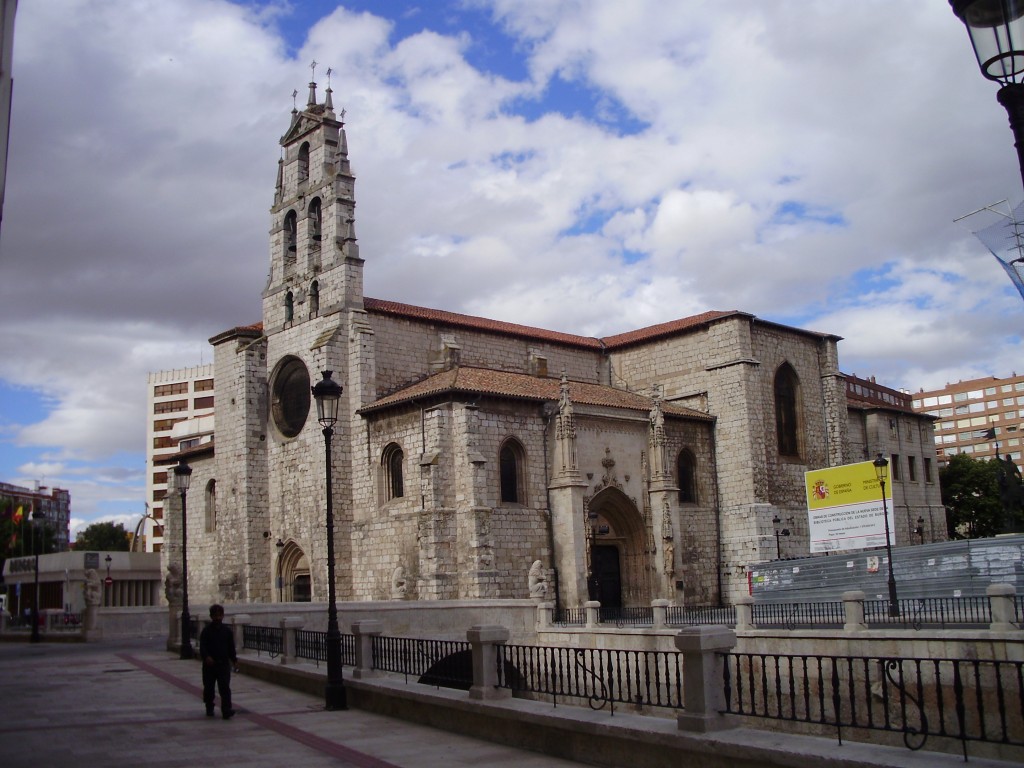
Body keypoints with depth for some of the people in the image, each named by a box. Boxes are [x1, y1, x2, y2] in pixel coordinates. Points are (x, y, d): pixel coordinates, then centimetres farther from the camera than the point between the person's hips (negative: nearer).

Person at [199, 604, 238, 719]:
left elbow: (231, 648, 12)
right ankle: (209, 708, 28)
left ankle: (226, 711, -13)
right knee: (208, 688, 10)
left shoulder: (227, 631, 7)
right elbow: (202, 646, -11)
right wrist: (206, 657, -28)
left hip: (224, 663, 1)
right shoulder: (206, 631, -1)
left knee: (225, 688, -8)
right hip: (209, 664, 0)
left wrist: (234, 660, 5)